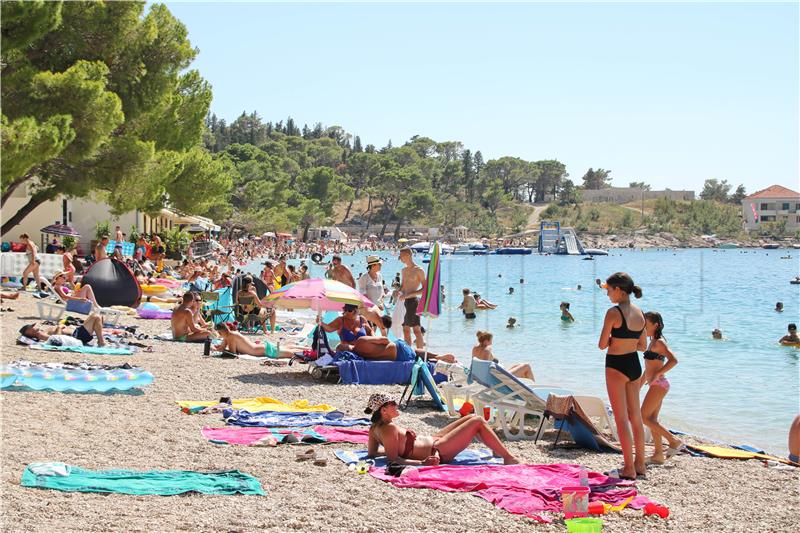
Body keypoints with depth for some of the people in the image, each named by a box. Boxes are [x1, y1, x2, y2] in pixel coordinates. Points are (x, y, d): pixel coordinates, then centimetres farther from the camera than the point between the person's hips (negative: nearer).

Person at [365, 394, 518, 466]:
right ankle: (508, 457, 9)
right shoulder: (389, 429, -27)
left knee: (471, 418, 19)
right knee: (478, 422, -3)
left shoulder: (375, 428, -1)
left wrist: (398, 448, 18)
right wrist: (422, 462, -34)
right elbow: (393, 459, -31)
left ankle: (497, 450, 35)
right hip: (438, 452, -11)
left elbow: (371, 452, 8)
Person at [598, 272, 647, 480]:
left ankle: (629, 468, 1)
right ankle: (640, 464, 22)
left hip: (616, 365, -7)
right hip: (635, 365, 7)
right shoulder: (640, 313, 6)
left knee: (621, 418, -1)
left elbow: (602, 345, -14)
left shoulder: (613, 312, -16)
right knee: (635, 416, 15)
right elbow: (643, 345, 14)